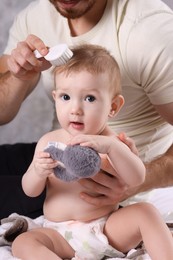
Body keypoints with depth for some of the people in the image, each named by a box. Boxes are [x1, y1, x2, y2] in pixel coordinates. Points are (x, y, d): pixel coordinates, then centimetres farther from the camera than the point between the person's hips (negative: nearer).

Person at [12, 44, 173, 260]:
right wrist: (38, 173, -22)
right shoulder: (49, 142, 2)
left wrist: (110, 147, -39)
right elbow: (30, 191, 3)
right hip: (61, 236, 1)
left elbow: (136, 179, -21)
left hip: (107, 229, -1)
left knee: (145, 212, -21)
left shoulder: (111, 142, -4)